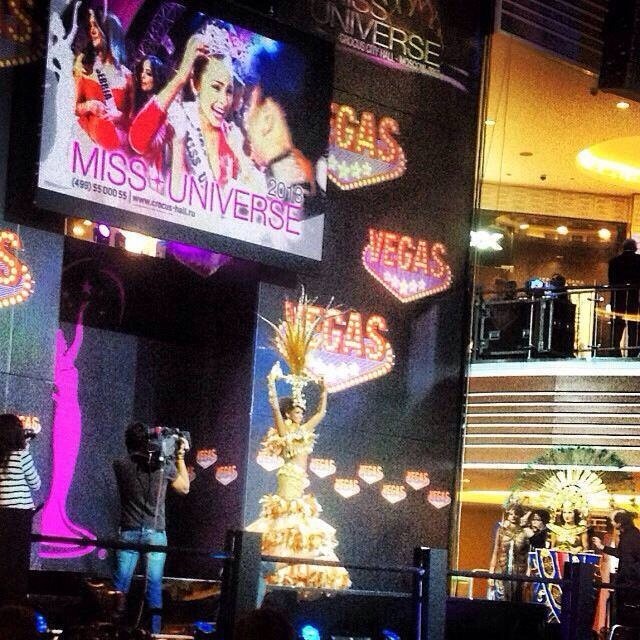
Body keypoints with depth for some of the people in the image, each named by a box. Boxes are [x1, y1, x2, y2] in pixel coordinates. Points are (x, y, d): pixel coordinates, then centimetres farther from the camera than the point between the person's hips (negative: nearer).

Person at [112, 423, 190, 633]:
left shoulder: (120, 465, -3)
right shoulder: (164, 465, -4)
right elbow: (184, 488, 12)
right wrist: (180, 456, 15)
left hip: (129, 533, 0)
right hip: (155, 534, 0)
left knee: (120, 586, 5)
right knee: (154, 587, 5)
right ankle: (154, 631, 7)